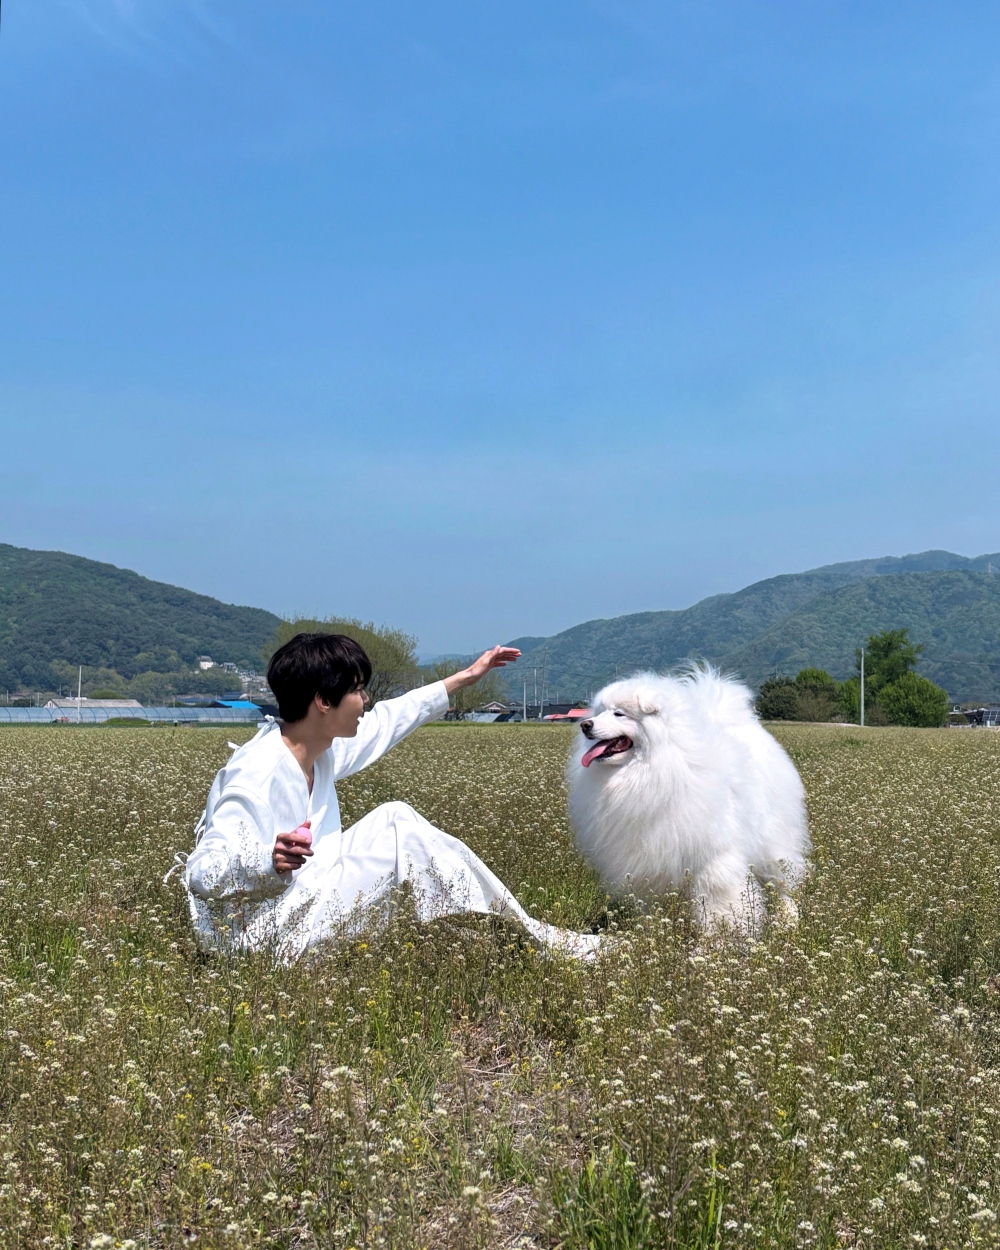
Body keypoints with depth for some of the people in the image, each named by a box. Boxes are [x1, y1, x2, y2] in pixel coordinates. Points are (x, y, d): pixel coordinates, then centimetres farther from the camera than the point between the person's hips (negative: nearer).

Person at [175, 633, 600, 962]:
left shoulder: (318, 749, 2)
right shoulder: (259, 774, -25)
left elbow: (385, 721, 18)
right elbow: (203, 873, -28)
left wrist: (464, 678, 25)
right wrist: (270, 859, -47)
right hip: (254, 935, -10)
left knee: (394, 819, 3)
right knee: (398, 829, -12)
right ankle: (533, 940, -1)